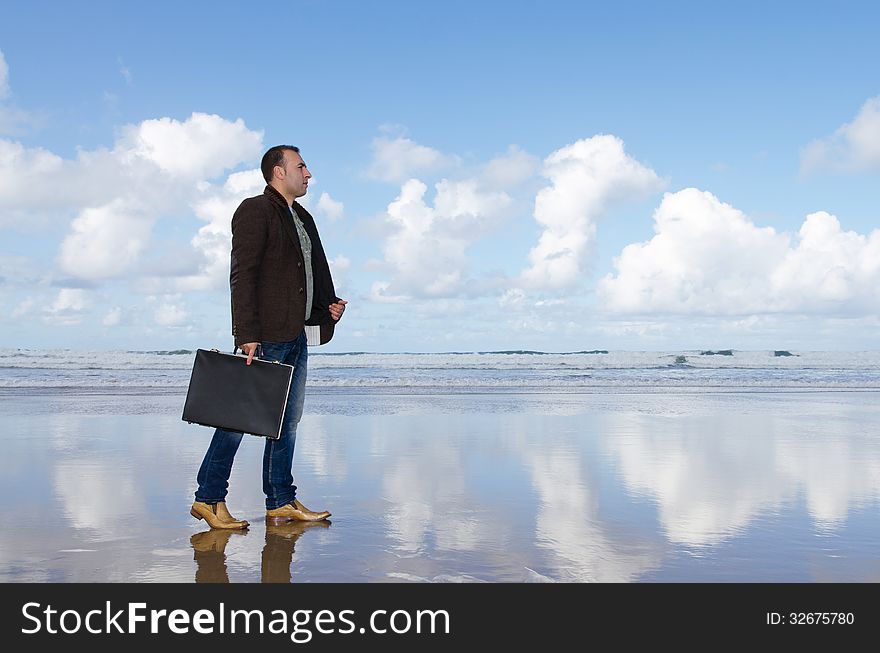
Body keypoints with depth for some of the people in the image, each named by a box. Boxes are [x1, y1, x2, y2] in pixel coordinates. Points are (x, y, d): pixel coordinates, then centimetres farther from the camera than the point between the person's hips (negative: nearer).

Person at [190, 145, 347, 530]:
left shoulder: (303, 219, 22)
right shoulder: (255, 211, -6)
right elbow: (242, 276, -14)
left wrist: (328, 307, 8)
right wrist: (247, 335, -21)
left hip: (297, 335, 9)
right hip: (264, 336, -9)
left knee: (288, 419, 10)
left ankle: (281, 501, 16)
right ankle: (208, 498, 5)